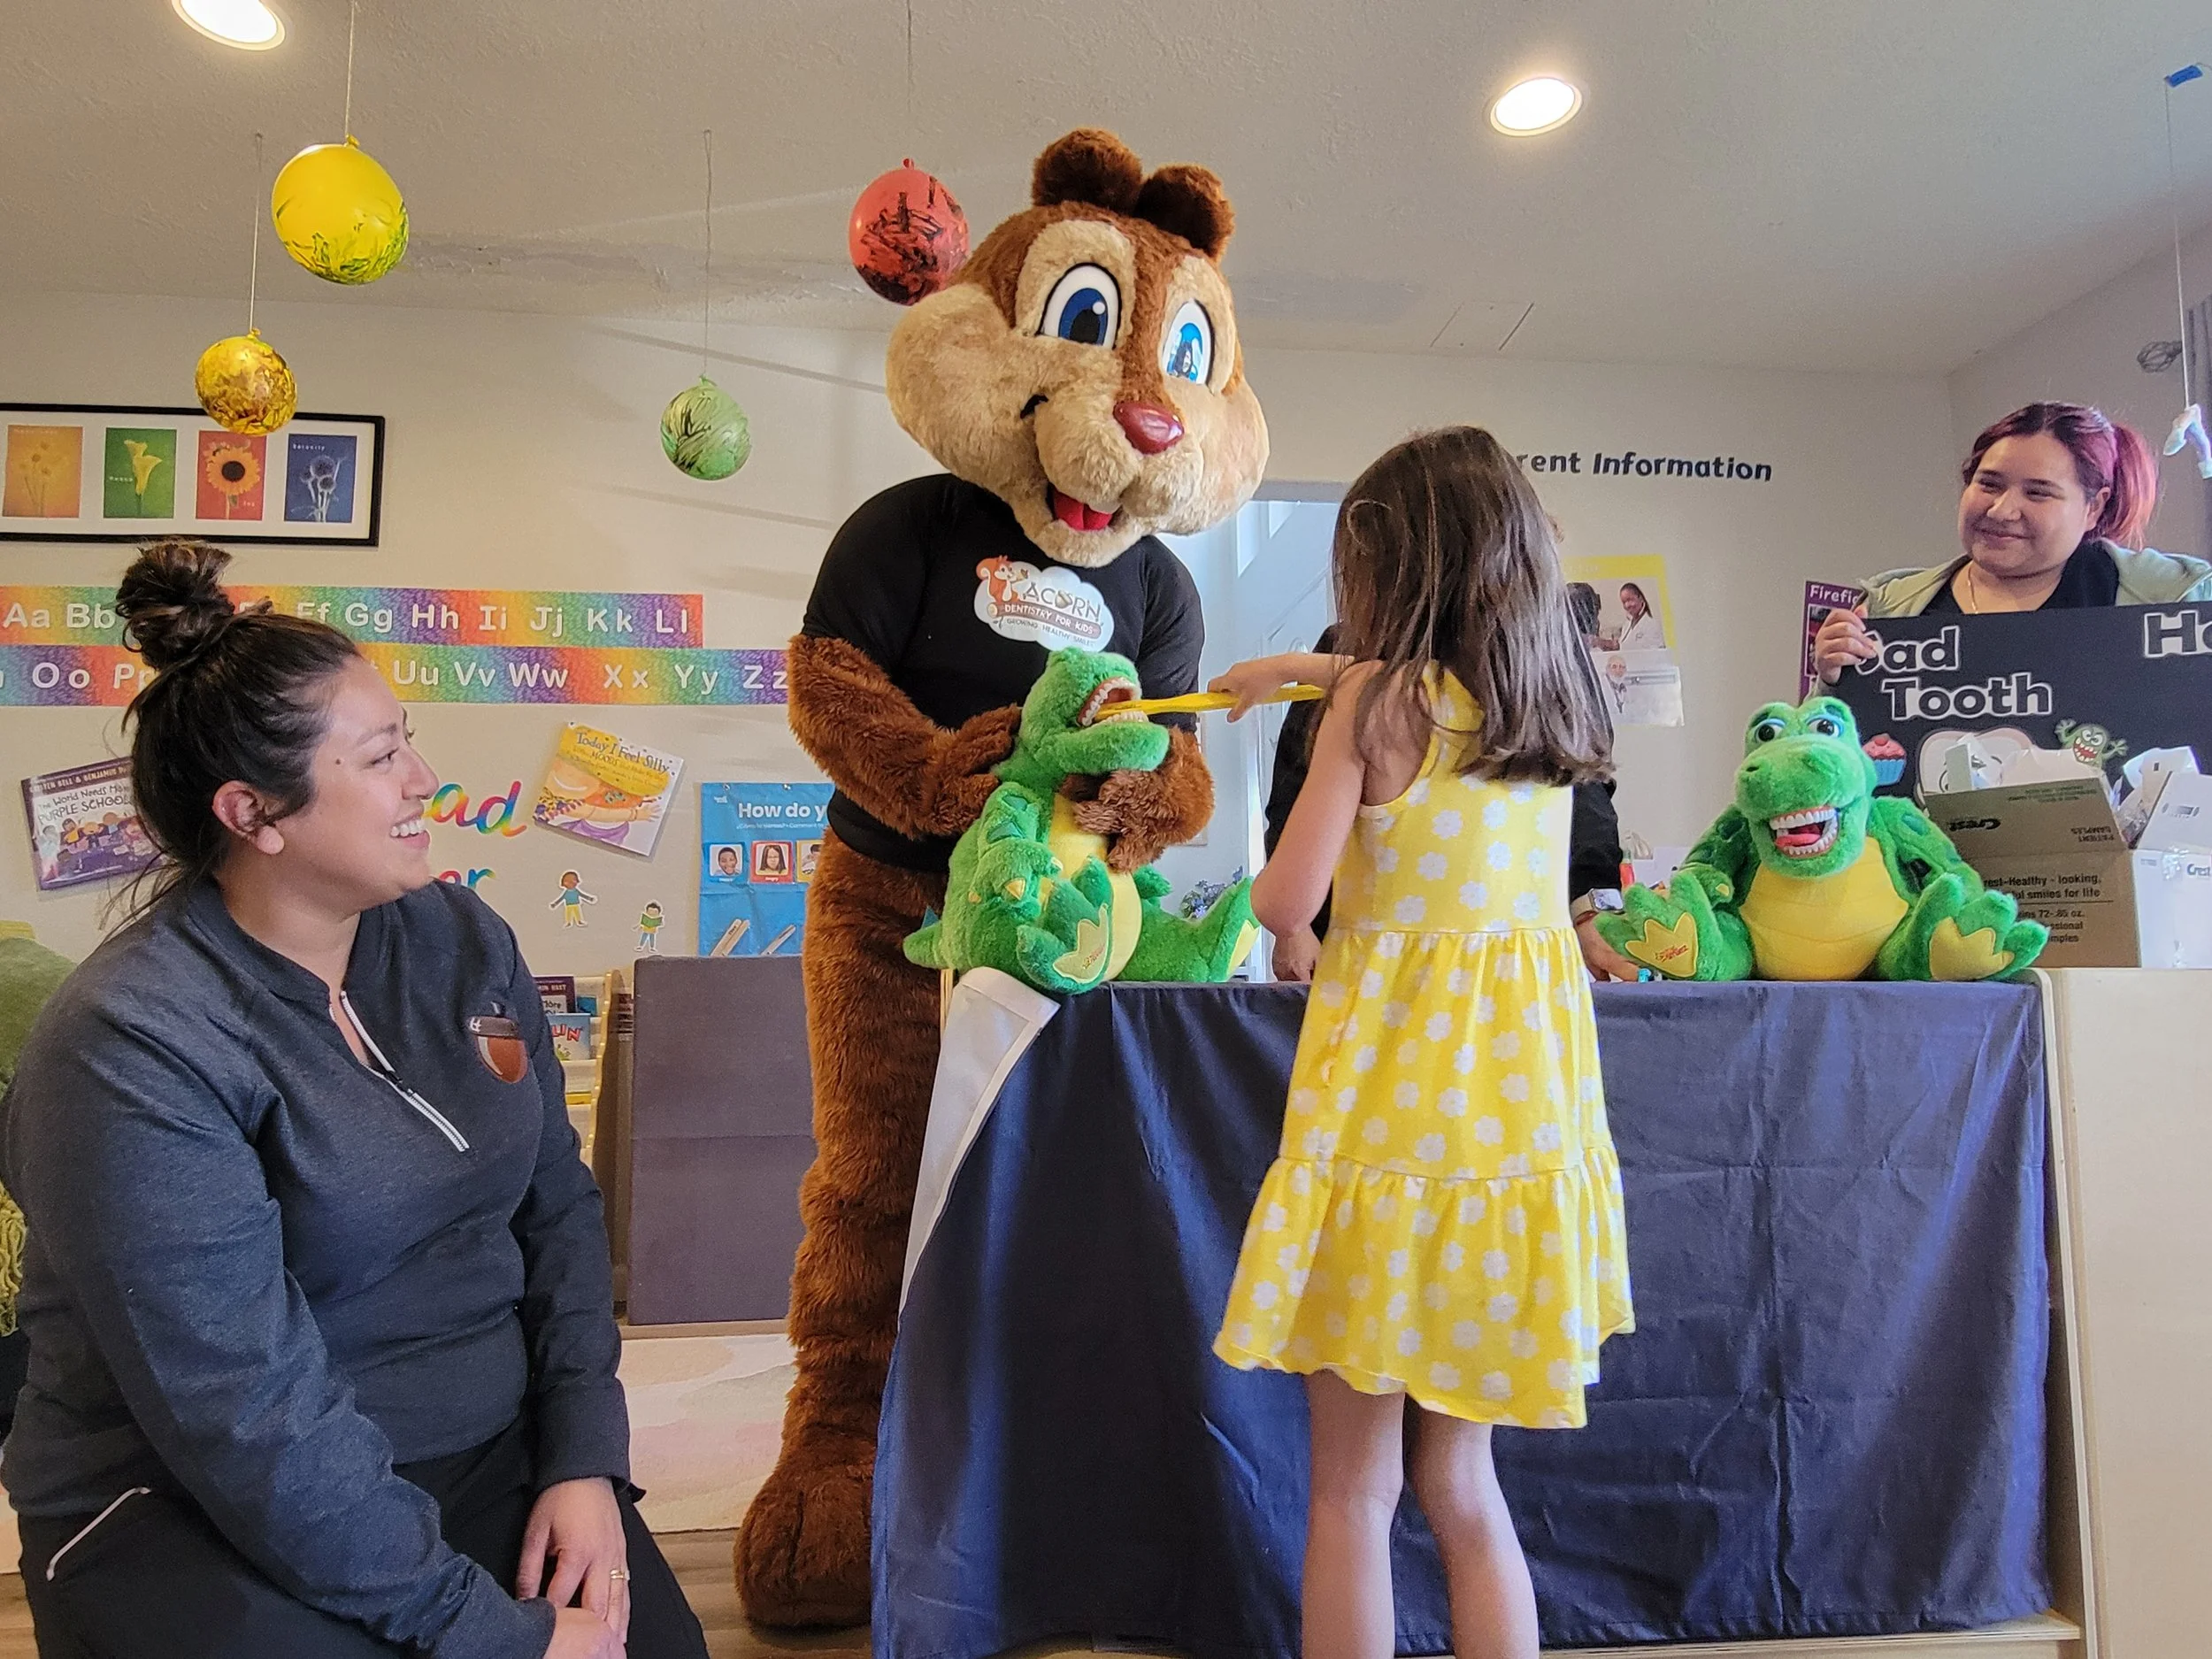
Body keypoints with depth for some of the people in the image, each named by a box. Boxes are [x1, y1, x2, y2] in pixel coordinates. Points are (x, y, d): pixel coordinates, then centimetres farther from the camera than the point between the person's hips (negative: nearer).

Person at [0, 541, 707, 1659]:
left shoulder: (462, 942, 1)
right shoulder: (137, 1049, -18)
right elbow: (253, 1421, -21)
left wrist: (585, 1459, -5)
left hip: (491, 1459, 5)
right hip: (202, 1520, -4)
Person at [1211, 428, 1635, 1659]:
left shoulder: (1379, 700, -10)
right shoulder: (1551, 706, 7)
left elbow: (1288, 900, -13)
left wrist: (1269, 913, 8)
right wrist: (1317, 674, 31)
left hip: (1390, 1115, -6)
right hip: (1519, 1117, 6)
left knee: (1354, 1486, 10)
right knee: (1460, 1484, 19)